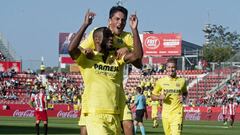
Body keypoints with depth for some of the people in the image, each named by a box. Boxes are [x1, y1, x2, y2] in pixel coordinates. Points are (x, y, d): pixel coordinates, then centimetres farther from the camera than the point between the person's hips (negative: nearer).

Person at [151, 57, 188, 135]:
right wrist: (159, 97, -12)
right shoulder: (161, 81, 3)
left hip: (177, 114, -2)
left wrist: (183, 97, -2)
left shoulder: (182, 81, 3)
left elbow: (185, 93, 21)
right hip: (165, 113, 2)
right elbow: (153, 96, 9)